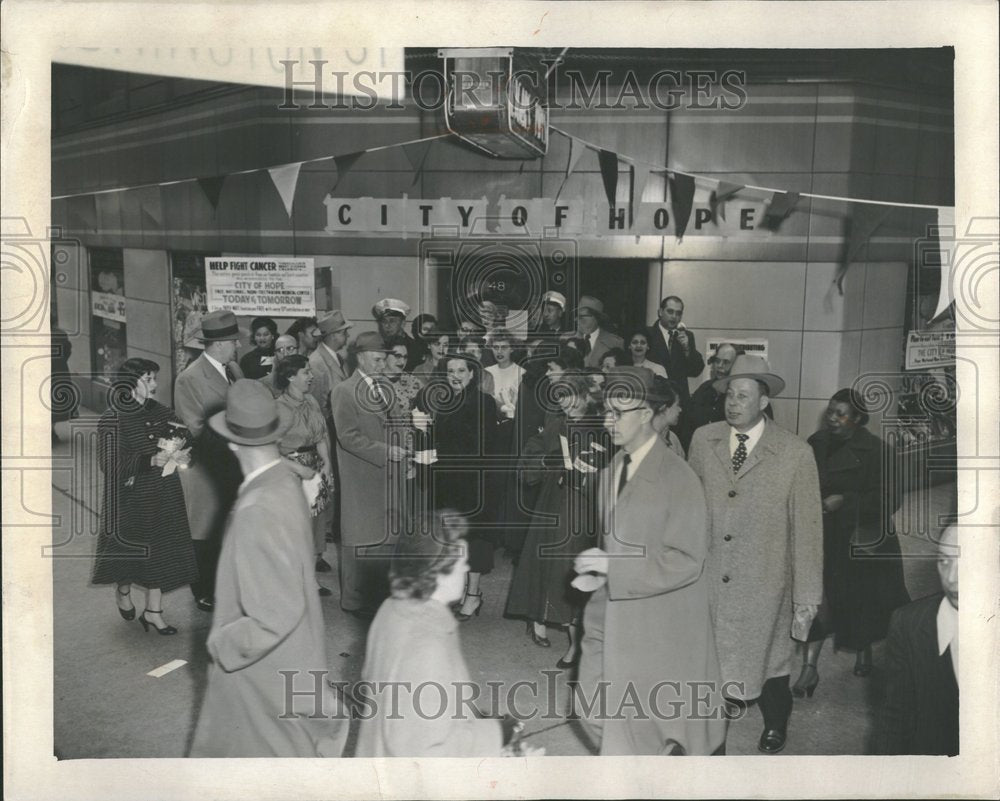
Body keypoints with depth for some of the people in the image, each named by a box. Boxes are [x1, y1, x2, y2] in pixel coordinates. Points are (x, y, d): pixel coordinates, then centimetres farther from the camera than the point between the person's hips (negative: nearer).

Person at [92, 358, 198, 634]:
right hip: (130, 498, -5)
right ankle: (123, 592, 43)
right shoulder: (113, 420, -14)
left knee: (160, 550, 7)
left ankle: (153, 611, 20)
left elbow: (182, 441, 12)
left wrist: (180, 456, -11)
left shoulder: (160, 412, 2)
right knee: (129, 549, 12)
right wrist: (149, 461, -29)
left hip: (163, 498, 5)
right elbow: (110, 465, -19)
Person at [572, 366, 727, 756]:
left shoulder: (677, 477, -18)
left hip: (662, 622, -7)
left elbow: (686, 561, -20)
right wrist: (599, 571, -2)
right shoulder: (612, 470, 6)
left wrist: (611, 567, -23)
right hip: (618, 605, 7)